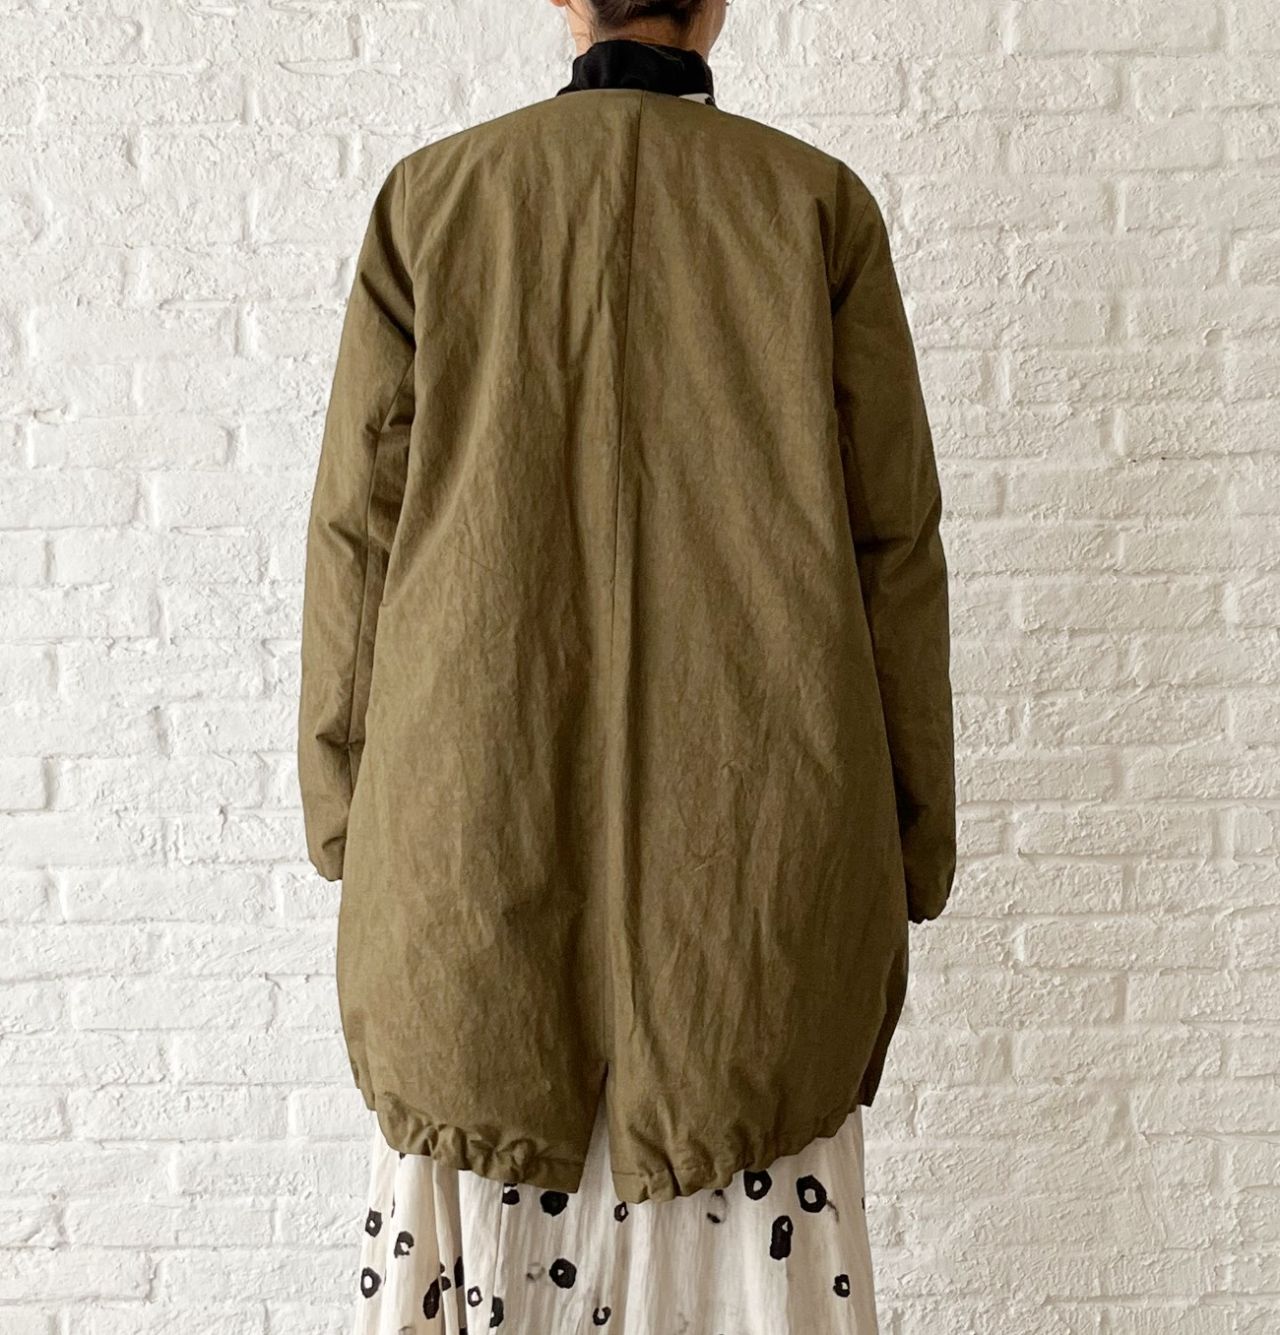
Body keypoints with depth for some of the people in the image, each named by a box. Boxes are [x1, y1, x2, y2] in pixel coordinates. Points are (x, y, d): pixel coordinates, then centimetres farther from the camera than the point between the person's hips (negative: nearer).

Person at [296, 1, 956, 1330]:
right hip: (755, 836, 0)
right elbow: (892, 547, 0)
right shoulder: (820, 204, 2)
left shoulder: (431, 196, 3)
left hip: (476, 825, 1)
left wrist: (350, 824, 10)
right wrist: (906, 856, 8)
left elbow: (357, 535, 1)